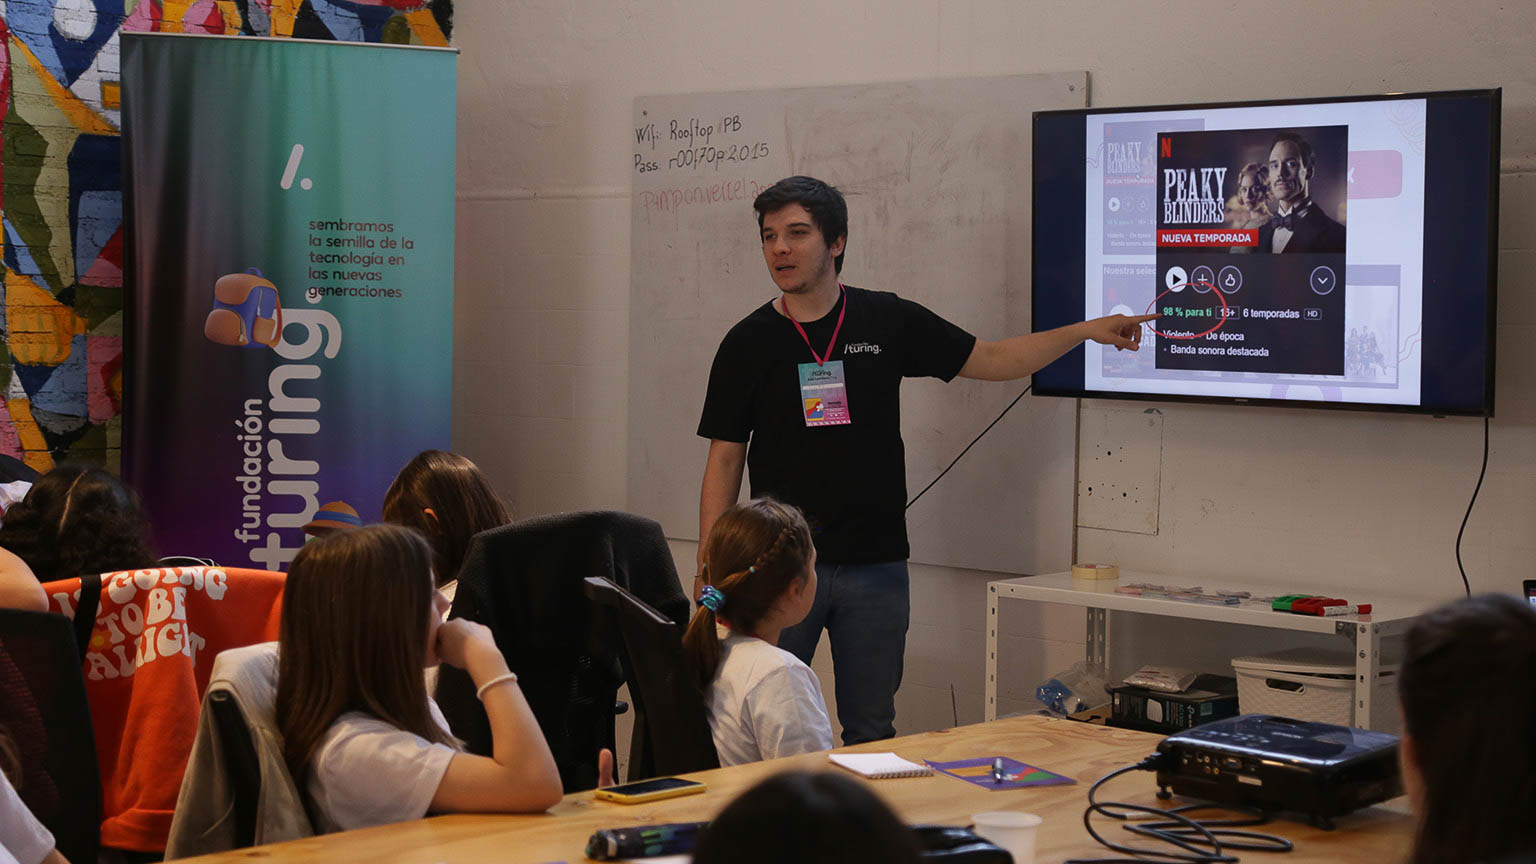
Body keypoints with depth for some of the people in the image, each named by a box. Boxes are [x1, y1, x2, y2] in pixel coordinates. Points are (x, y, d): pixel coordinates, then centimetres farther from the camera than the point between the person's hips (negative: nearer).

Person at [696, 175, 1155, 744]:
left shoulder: (887, 322, 4)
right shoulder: (748, 343, 1)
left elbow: (993, 360, 12)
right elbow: (725, 460, 3)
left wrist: (1088, 330, 2)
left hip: (875, 566, 1)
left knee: (871, 733, 8)